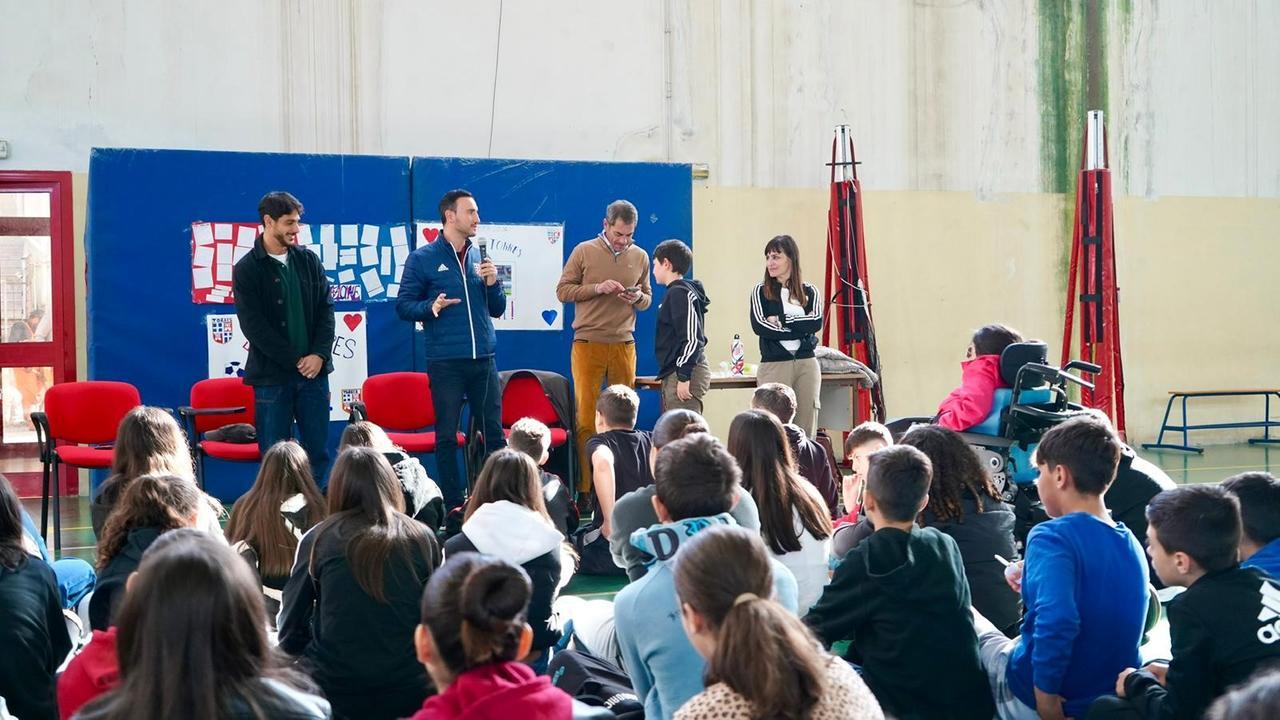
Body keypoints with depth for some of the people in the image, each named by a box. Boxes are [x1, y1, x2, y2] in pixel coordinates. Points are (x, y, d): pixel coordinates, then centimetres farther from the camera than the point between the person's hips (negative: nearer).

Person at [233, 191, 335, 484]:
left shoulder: (309, 260, 8)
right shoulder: (247, 270, -4)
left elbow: (326, 310, 7)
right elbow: (254, 326, -8)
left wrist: (319, 354, -7)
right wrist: (295, 360, -11)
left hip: (314, 372, 4)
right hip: (272, 375, -4)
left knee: (318, 452, 7)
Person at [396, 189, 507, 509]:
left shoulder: (480, 257, 11)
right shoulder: (423, 259, -1)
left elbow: (498, 309, 15)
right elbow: (404, 306, -2)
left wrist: (493, 283, -3)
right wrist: (430, 308, -20)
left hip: (484, 360, 4)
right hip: (445, 362, -4)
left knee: (494, 434, 6)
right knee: (447, 436, 3)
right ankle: (453, 505, 11)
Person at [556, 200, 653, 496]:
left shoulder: (640, 257, 9)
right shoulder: (584, 251, 0)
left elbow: (648, 299, 17)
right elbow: (563, 291, -1)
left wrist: (638, 298, -6)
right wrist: (597, 288, -14)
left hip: (624, 345, 3)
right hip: (588, 344, -3)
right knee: (586, 416, -3)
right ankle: (584, 486, 1)